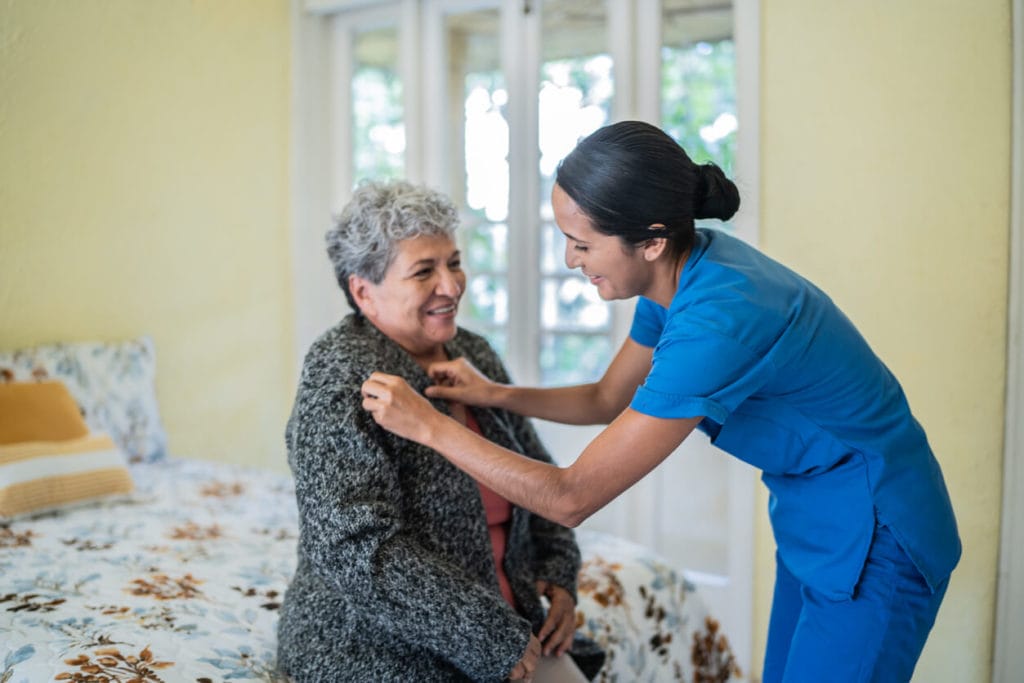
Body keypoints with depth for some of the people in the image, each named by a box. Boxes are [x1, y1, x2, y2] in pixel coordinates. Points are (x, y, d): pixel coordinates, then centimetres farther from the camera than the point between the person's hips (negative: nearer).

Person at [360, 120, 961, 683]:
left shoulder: (719, 320, -33)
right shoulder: (680, 274, -5)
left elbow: (571, 499, -29)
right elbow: (607, 400, 12)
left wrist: (428, 424, -22)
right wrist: (495, 394, -2)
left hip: (873, 543, -9)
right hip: (816, 526, 9)